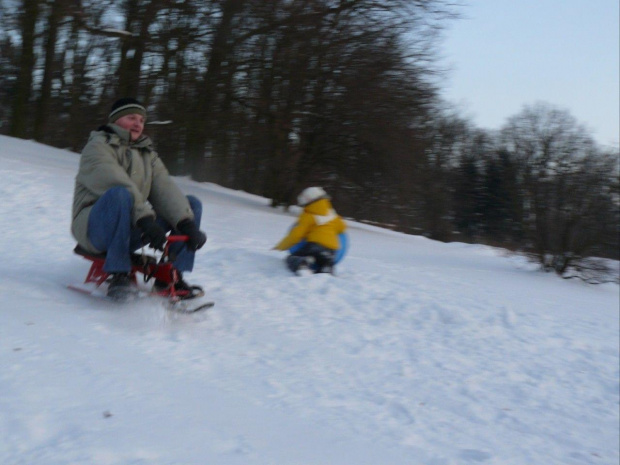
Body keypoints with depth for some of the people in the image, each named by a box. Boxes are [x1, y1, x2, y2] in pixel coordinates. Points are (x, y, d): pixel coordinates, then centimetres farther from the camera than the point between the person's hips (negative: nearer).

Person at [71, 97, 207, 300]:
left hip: (132, 230, 7)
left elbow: (164, 189, 0)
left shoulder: (147, 154, 18)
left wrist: (187, 223, -17)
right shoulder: (98, 146, -2)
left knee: (191, 204, 0)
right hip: (94, 228, -7)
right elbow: (114, 184, -22)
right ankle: (119, 275, -30)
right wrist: (145, 219, -35)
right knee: (120, 194, -38)